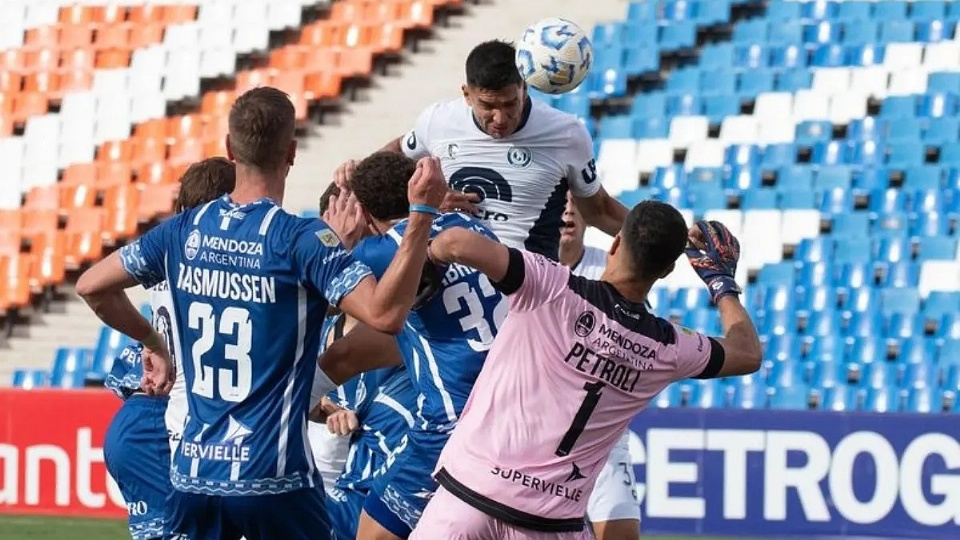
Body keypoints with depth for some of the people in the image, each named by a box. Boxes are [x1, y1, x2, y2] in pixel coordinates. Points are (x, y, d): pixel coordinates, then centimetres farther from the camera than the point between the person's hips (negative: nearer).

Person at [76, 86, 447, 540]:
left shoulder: (184, 231, 3)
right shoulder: (301, 239, -12)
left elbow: (91, 286, 13)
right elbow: (384, 313, -23)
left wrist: (151, 341, 28)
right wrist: (421, 213, -21)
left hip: (193, 471, 4)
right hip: (273, 481, -4)